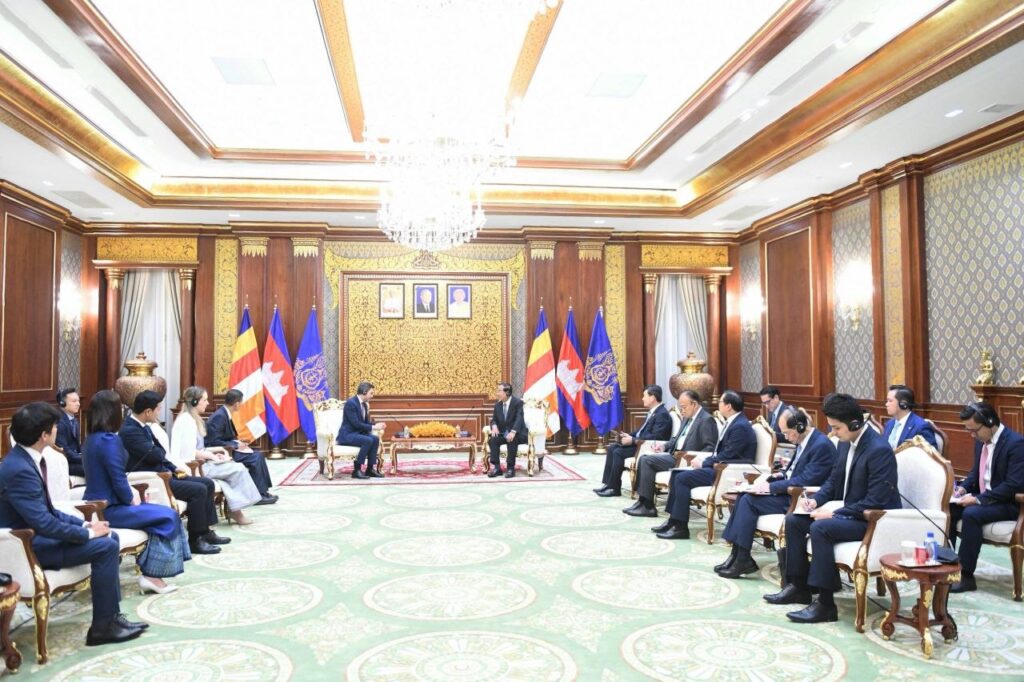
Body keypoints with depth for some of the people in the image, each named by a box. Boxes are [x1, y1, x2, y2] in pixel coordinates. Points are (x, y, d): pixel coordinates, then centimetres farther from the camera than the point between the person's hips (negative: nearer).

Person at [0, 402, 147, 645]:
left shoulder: (25, 459, 6)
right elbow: (43, 523, -29)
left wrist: (84, 523, 3)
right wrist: (87, 532, -17)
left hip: (35, 535, 10)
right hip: (29, 546, -10)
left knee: (110, 537, 8)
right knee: (106, 546, -17)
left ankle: (112, 615, 11)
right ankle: (102, 626, -6)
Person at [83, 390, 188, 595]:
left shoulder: (92, 438, 11)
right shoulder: (109, 440, -19)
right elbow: (118, 480, -21)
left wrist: (131, 493, 7)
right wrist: (131, 499, -4)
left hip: (101, 504, 10)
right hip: (108, 508, -10)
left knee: (166, 514, 9)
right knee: (168, 517, -10)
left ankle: (151, 573, 4)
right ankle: (152, 575, -3)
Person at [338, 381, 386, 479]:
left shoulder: (364, 404, 10)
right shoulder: (351, 403, -18)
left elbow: (366, 422, 15)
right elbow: (356, 423, -23)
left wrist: (377, 424, -4)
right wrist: (373, 427, -19)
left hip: (357, 433, 9)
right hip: (347, 435, -9)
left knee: (375, 438, -14)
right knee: (368, 440, -28)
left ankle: (370, 469, -8)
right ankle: (356, 470, -22)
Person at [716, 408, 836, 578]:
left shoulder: (821, 445, -19)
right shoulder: (803, 441, 9)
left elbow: (805, 481, -23)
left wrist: (771, 487, -19)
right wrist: (780, 475, 3)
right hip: (790, 492, 10)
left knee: (749, 501, -17)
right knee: (744, 496, -2)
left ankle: (742, 560, -9)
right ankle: (737, 554, -3)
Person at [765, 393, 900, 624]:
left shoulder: (879, 450, -23)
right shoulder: (846, 443, 5)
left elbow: (875, 502, -26)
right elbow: (833, 480, 16)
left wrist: (835, 514, -25)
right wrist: (816, 500, -2)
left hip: (872, 519, -10)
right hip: (844, 510, 10)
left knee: (820, 528, -30)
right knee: (793, 520, 3)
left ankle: (825, 604, -23)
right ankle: (798, 586, 11)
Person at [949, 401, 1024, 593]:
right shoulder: (981, 440, 6)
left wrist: (978, 499, -26)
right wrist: (962, 488, -2)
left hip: (1009, 504, -8)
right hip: (982, 497, 8)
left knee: (971, 514, -31)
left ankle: (966, 575, -25)